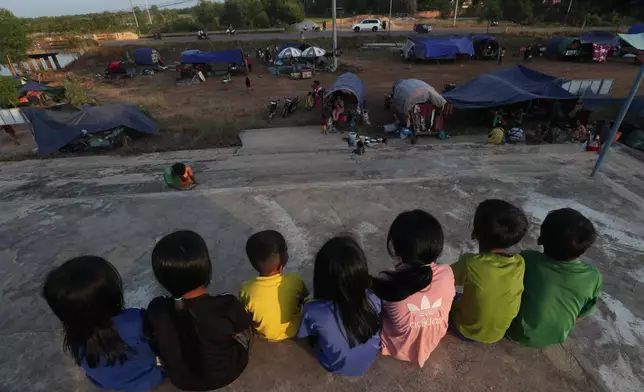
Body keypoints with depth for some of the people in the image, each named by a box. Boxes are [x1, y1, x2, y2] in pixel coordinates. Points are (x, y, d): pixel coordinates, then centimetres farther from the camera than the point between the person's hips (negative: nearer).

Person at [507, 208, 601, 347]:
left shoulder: (527, 259, -31)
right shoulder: (594, 277, -23)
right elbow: (581, 314, -5)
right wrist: (561, 327, 14)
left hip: (518, 333, -3)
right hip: (555, 339, 3)